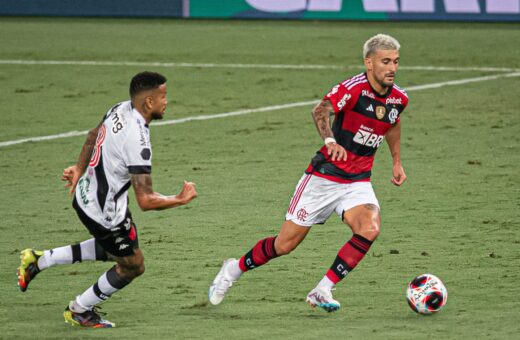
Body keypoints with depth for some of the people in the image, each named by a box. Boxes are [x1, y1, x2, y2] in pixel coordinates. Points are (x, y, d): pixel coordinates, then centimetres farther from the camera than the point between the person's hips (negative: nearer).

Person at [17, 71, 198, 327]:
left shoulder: (121, 109, -6)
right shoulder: (137, 140, -33)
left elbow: (94, 135, 15)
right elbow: (146, 201, -31)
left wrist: (80, 168, 29)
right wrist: (181, 200, -15)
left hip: (85, 193, 9)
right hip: (105, 213, -9)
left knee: (113, 249, 31)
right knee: (132, 265, 13)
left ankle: (39, 260, 30)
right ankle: (79, 311, 31)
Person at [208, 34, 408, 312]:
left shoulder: (399, 98, 2)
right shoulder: (354, 88, -19)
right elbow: (320, 111, -34)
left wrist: (397, 161, 27)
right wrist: (330, 140, -51)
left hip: (358, 182, 5)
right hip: (324, 175, -5)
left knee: (369, 229, -25)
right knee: (285, 244, 1)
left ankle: (322, 292, -14)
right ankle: (234, 269, 29)